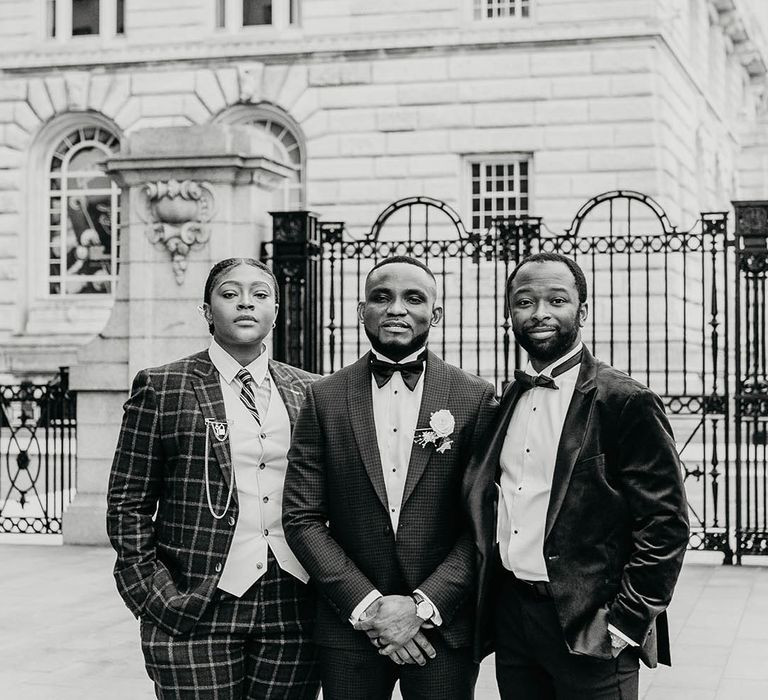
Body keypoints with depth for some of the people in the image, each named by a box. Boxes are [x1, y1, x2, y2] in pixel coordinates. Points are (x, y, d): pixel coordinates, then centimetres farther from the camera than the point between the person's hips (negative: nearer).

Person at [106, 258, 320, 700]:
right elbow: (128, 502, 2)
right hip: (195, 608, -3)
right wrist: (152, 592, -5)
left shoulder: (308, 391, 11)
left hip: (292, 607, 3)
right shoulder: (162, 388, 2)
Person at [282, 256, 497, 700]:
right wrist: (368, 606, -9)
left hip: (443, 624, -1)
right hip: (349, 625, 1)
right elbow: (302, 519, -1)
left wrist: (423, 605, -12)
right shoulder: (325, 398, 2)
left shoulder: (476, 399, -1)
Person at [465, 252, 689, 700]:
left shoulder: (626, 403, -10)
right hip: (509, 613, 6)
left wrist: (624, 626, -14)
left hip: (586, 628, -6)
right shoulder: (505, 403, 10)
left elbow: (665, 527, -12)